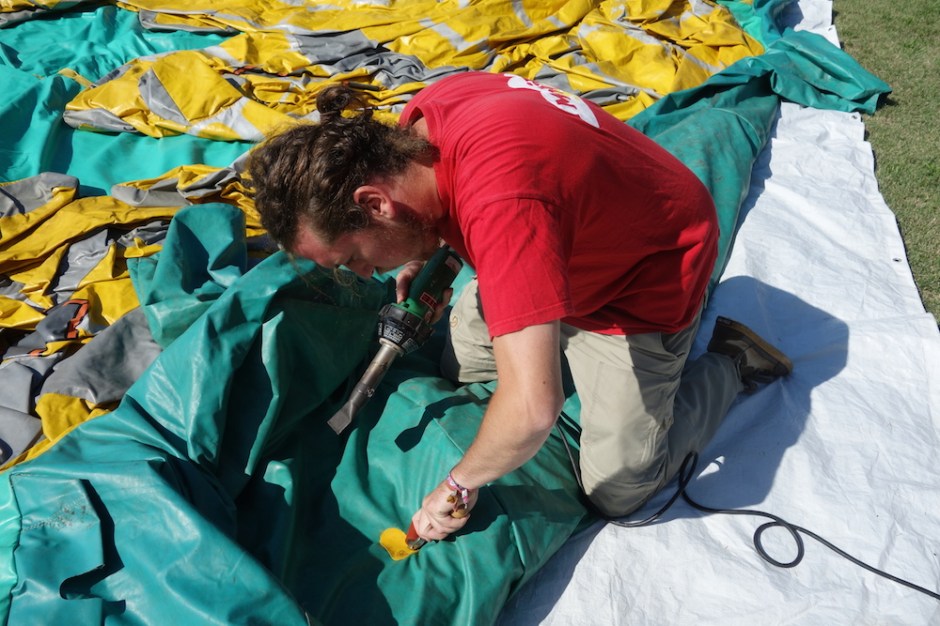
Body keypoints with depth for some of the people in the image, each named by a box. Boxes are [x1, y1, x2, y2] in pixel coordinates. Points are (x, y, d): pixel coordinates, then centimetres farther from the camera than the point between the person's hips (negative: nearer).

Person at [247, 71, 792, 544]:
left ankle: (731, 362, 16)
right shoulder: (423, 115, -16)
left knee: (619, 491, -3)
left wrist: (458, 484, -26)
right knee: (460, 363, 12)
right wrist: (426, 254, -7)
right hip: (575, 241, 8)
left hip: (646, 274, -7)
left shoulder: (501, 206, -43)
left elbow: (533, 407, -45)